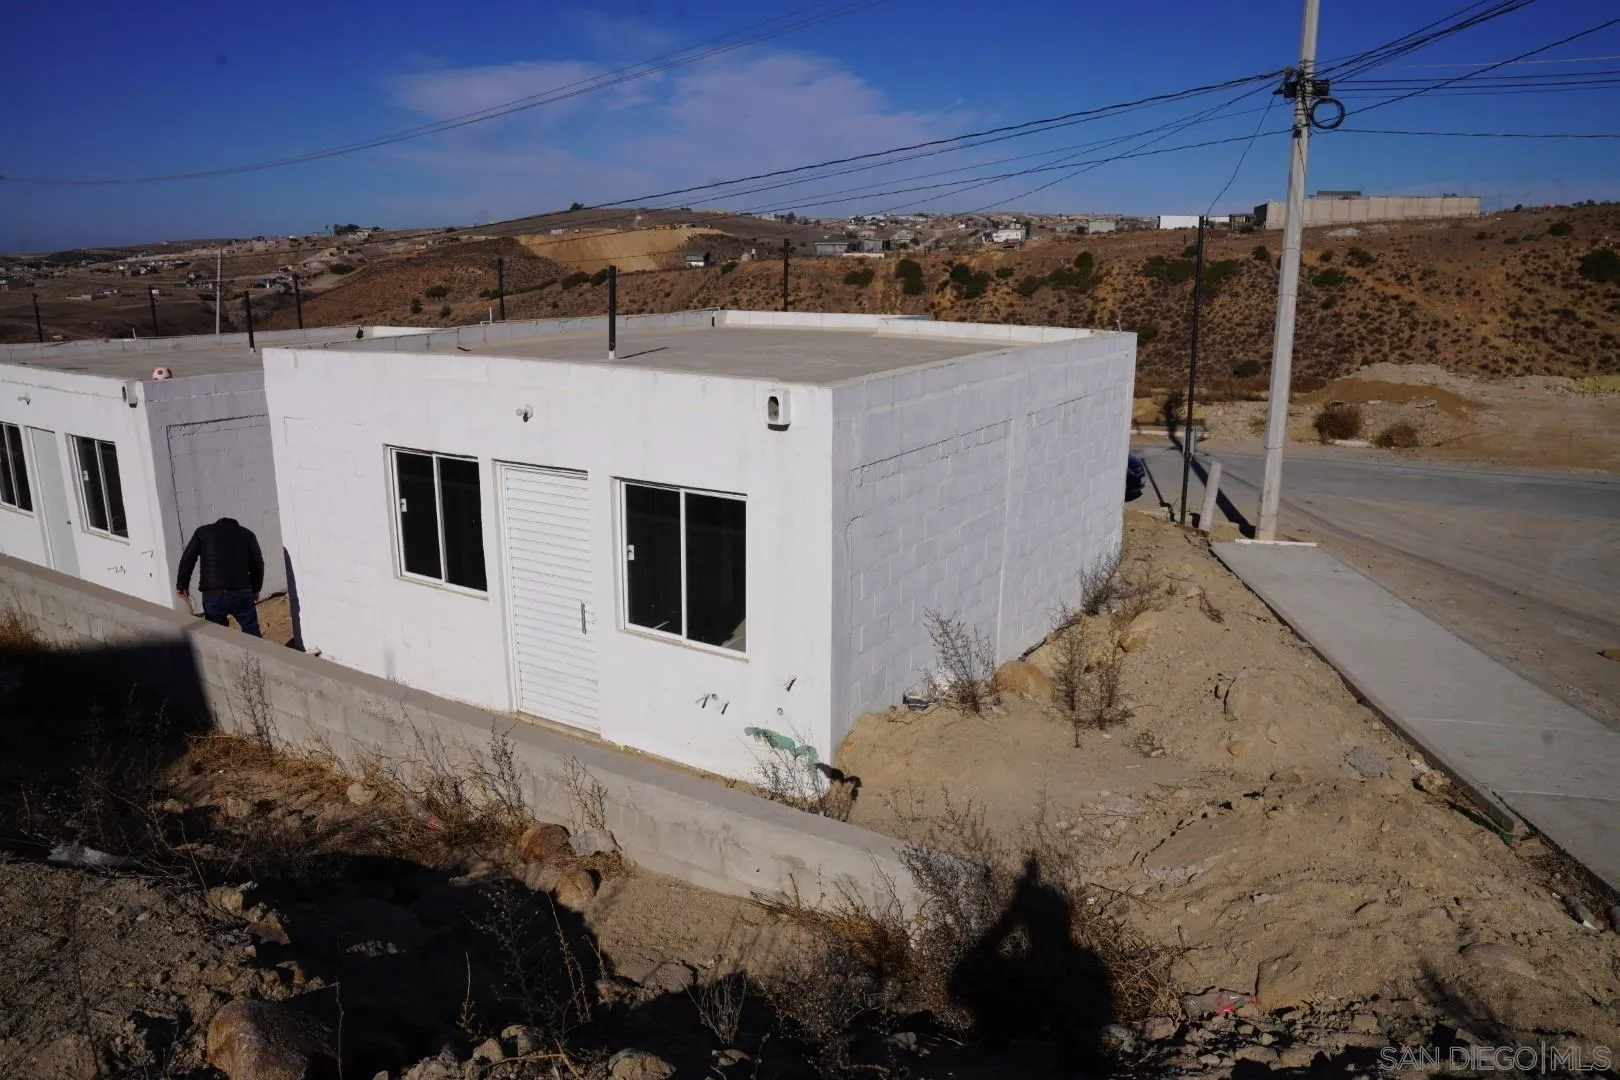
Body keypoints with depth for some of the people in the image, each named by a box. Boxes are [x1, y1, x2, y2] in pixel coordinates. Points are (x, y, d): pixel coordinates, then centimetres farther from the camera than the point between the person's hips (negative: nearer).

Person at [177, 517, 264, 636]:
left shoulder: (203, 532, 17)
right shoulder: (247, 534, 16)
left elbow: (187, 560, 9)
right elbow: (258, 564, 12)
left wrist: (182, 585, 16)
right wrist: (255, 589, 23)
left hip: (212, 595, 1)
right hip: (241, 592, -1)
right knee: (252, 632, 9)